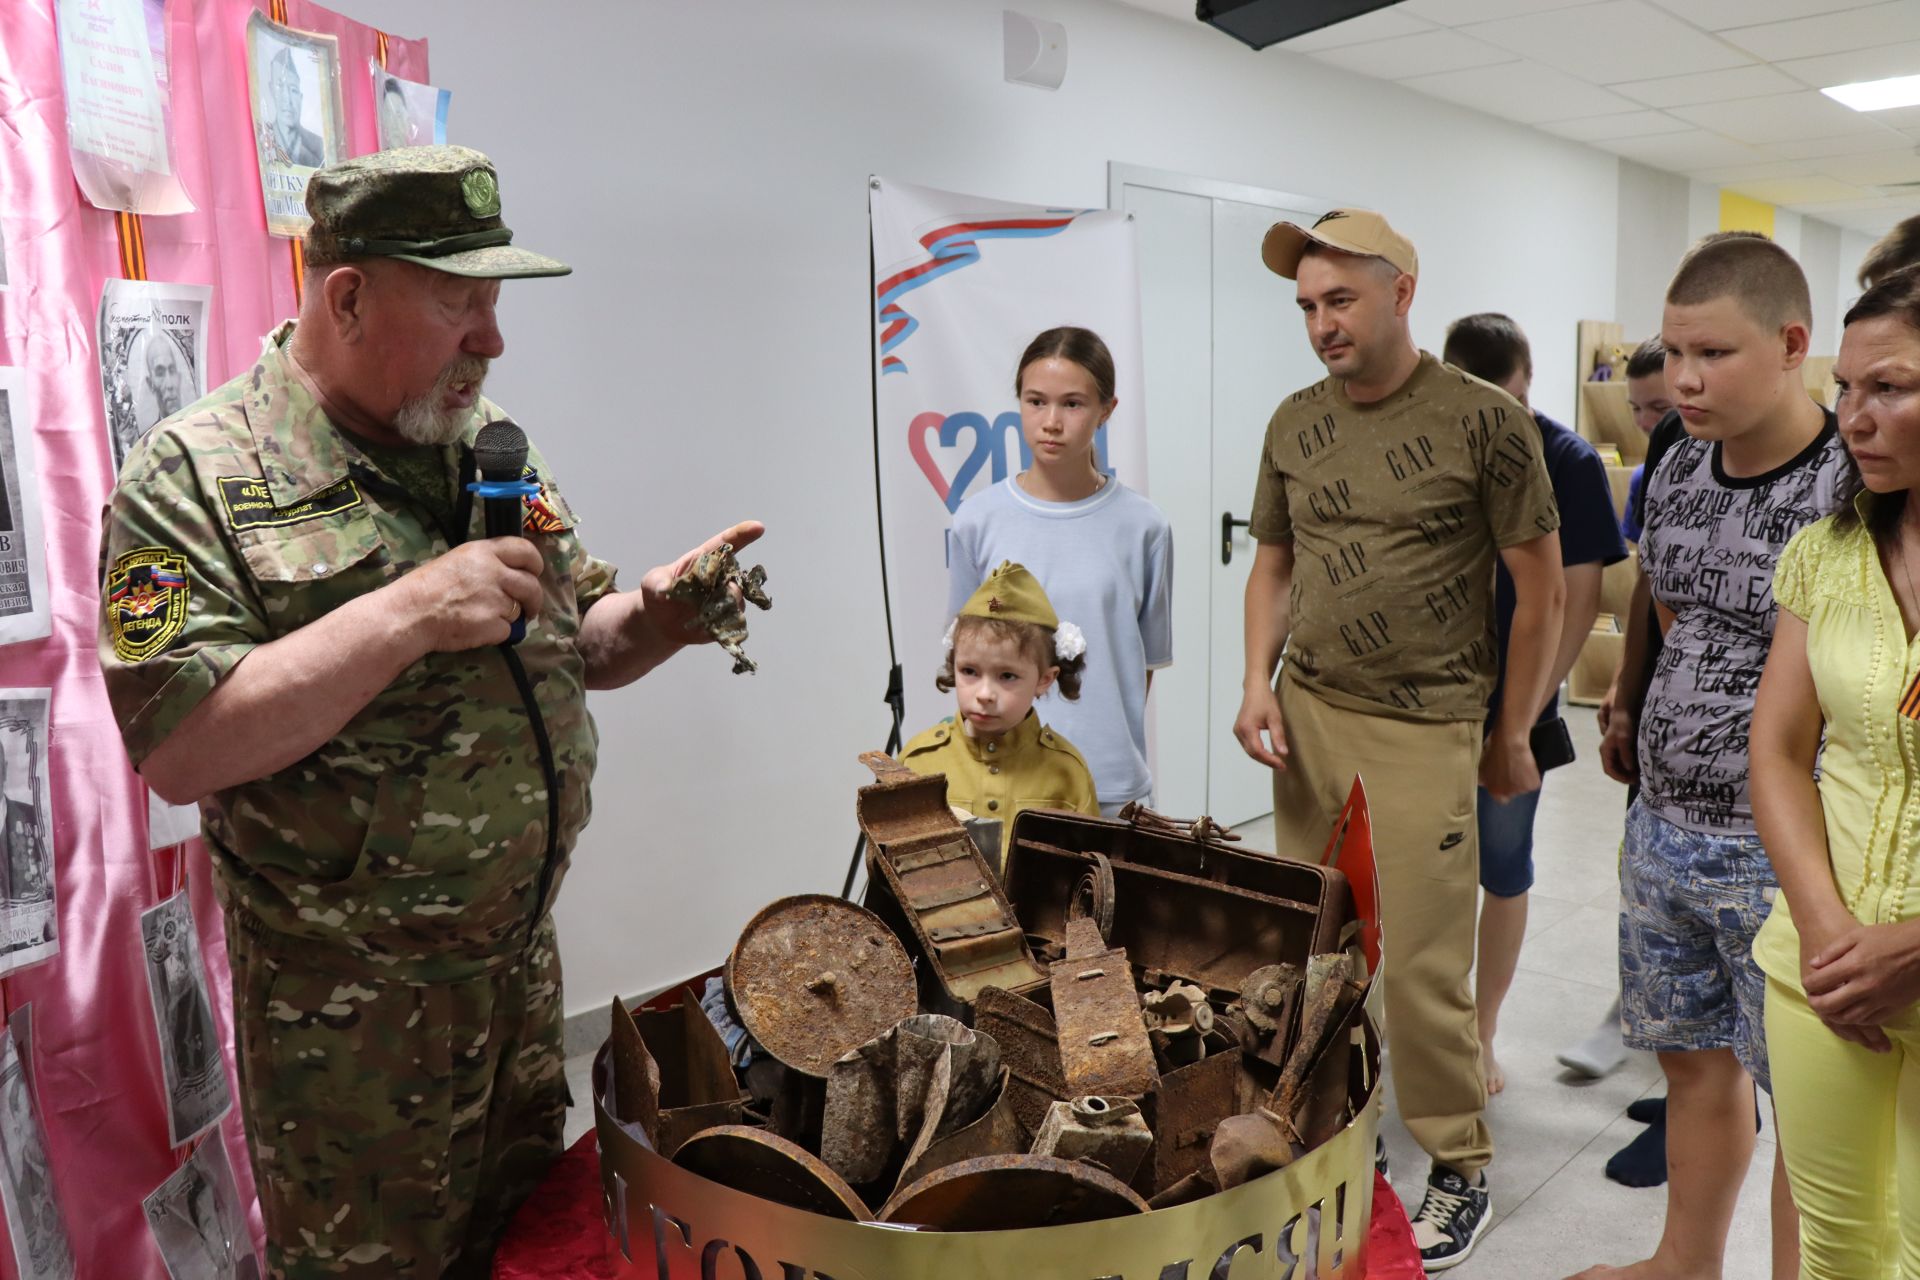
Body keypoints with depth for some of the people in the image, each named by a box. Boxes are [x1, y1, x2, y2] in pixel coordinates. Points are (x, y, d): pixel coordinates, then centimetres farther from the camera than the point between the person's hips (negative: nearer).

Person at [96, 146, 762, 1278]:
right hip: (347, 1008, -5)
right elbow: (179, 750, -24)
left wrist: (659, 613, -10)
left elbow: (578, 654, 12)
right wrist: (408, 613, -29)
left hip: (525, 962, 6)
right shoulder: (199, 474, -15)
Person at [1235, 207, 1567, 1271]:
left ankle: (1460, 1169, 21)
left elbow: (1542, 591, -1)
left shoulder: (1484, 421, -6)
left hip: (1424, 731, -4)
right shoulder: (1295, 423, 8)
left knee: (1423, 966, 0)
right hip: (1307, 717, 4)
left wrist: (1512, 736, 3)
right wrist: (1259, 682, 2)